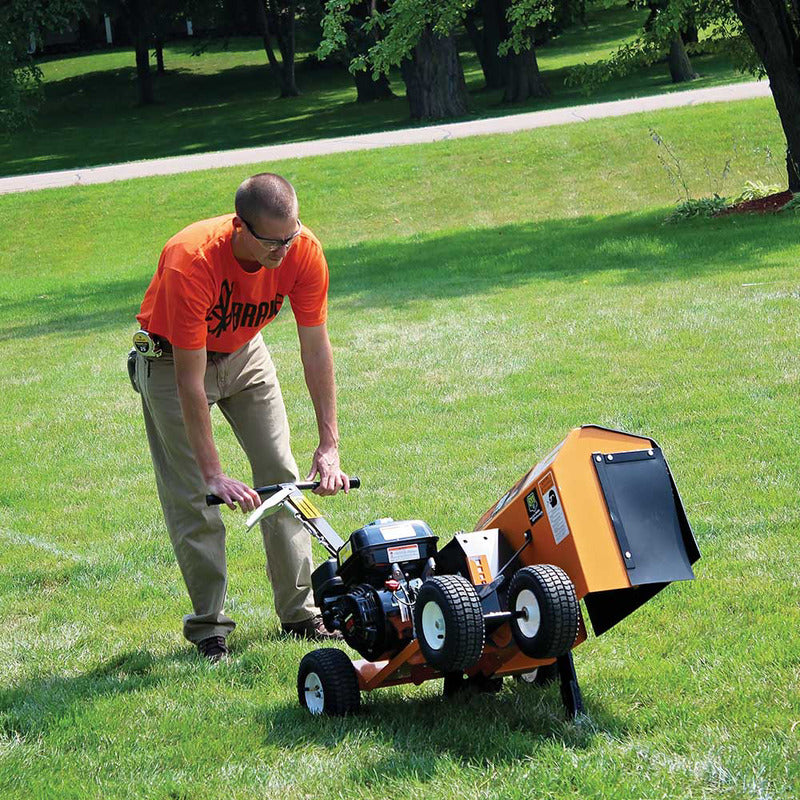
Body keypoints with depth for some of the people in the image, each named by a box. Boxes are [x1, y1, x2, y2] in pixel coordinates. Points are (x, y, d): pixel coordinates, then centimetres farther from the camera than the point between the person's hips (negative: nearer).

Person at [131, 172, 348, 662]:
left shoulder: (303, 251, -25)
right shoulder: (192, 262, -38)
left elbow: (316, 349, -16)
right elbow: (190, 381, -35)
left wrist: (329, 446, -19)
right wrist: (214, 473, -36)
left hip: (244, 352, 5)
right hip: (172, 359, -4)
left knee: (281, 474, 1)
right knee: (193, 497, -9)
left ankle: (300, 612, 10)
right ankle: (208, 626, 0)